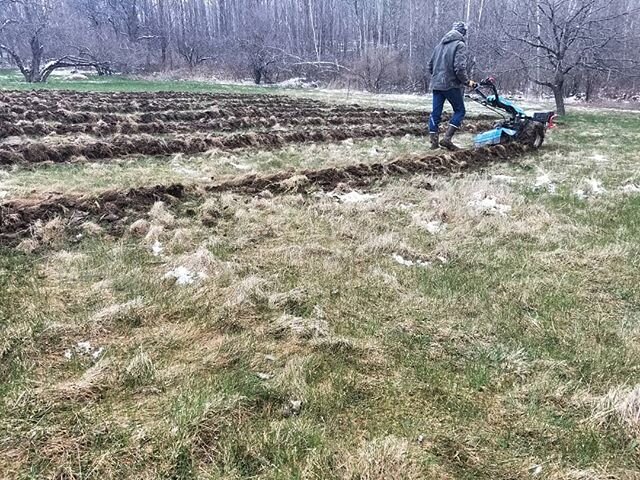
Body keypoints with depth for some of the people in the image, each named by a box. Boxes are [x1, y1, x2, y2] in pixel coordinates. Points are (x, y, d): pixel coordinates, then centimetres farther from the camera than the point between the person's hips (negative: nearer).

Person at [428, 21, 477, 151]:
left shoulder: (440, 44, 16)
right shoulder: (460, 45, -7)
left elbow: (430, 65, 19)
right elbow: (460, 67, -18)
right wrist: (467, 82, -6)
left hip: (436, 84, 7)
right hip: (452, 84, -6)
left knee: (436, 113, 7)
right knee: (460, 111, 5)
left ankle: (434, 141, 6)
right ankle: (447, 139, -7)